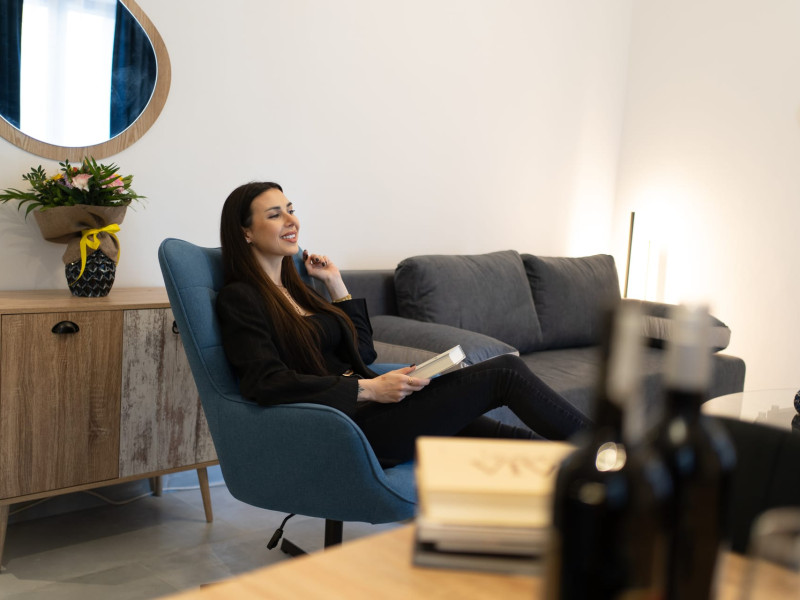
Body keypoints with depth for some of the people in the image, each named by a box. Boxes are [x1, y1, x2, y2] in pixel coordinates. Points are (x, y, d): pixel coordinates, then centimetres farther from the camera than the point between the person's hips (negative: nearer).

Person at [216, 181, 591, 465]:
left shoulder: (293, 289, 19)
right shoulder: (239, 299, -6)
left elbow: (363, 352, 21)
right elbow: (267, 383, -20)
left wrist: (335, 283, 16)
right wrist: (367, 389, -22)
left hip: (366, 410, 8)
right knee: (505, 373, -11)